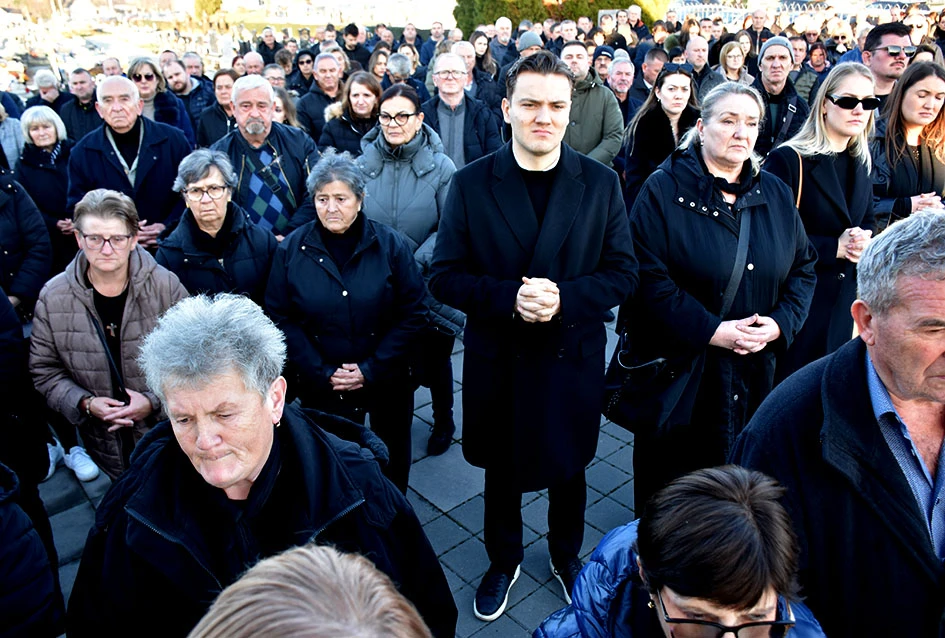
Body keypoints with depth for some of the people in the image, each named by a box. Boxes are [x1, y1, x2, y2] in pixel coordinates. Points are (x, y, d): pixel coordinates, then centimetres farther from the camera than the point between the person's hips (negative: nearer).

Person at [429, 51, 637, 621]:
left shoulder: (601, 183, -4)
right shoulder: (472, 184, -7)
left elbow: (623, 273, -4)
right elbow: (446, 277, -8)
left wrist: (563, 297, -22)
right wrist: (510, 296, -25)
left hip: (573, 358, 1)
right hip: (497, 360, 0)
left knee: (568, 468, 20)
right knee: (501, 469, 19)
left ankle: (567, 555, 49)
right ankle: (504, 559, 46)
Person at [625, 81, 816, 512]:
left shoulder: (775, 194, 8)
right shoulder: (663, 190, -8)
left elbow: (803, 267, 10)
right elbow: (649, 278, -16)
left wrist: (780, 323, -8)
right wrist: (711, 331, -20)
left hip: (755, 371, 5)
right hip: (678, 373, -4)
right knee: (668, 490, 11)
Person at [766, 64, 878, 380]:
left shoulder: (860, 165, 11)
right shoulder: (789, 160, -13)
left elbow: (868, 222, 20)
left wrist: (864, 240, -4)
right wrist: (835, 247, -19)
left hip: (843, 303, 7)